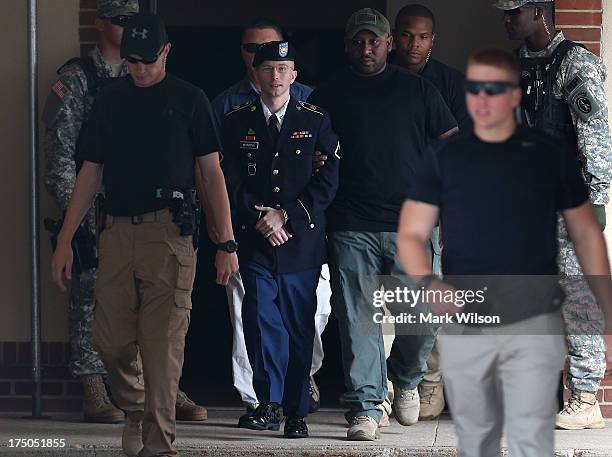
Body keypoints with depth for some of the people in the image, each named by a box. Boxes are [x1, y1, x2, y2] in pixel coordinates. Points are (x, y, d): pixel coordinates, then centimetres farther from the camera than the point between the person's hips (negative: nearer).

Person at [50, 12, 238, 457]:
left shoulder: (189, 100, 5)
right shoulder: (110, 101, 14)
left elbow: (212, 173, 5)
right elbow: (90, 174, 16)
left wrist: (227, 242, -1)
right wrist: (65, 240, 11)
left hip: (170, 232, -3)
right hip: (118, 232, 3)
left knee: (163, 345, -7)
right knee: (112, 341, 3)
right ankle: (135, 409, 30)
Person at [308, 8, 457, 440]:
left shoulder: (417, 89, 10)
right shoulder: (328, 95, 10)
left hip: (410, 225, 0)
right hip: (352, 229, 0)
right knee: (359, 321, -4)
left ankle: (406, 379, 25)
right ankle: (365, 408, -1)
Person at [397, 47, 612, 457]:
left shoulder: (550, 155, 3)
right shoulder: (445, 158, 4)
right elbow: (411, 234, 3)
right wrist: (427, 282, -18)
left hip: (534, 325, -2)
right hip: (463, 327, 2)